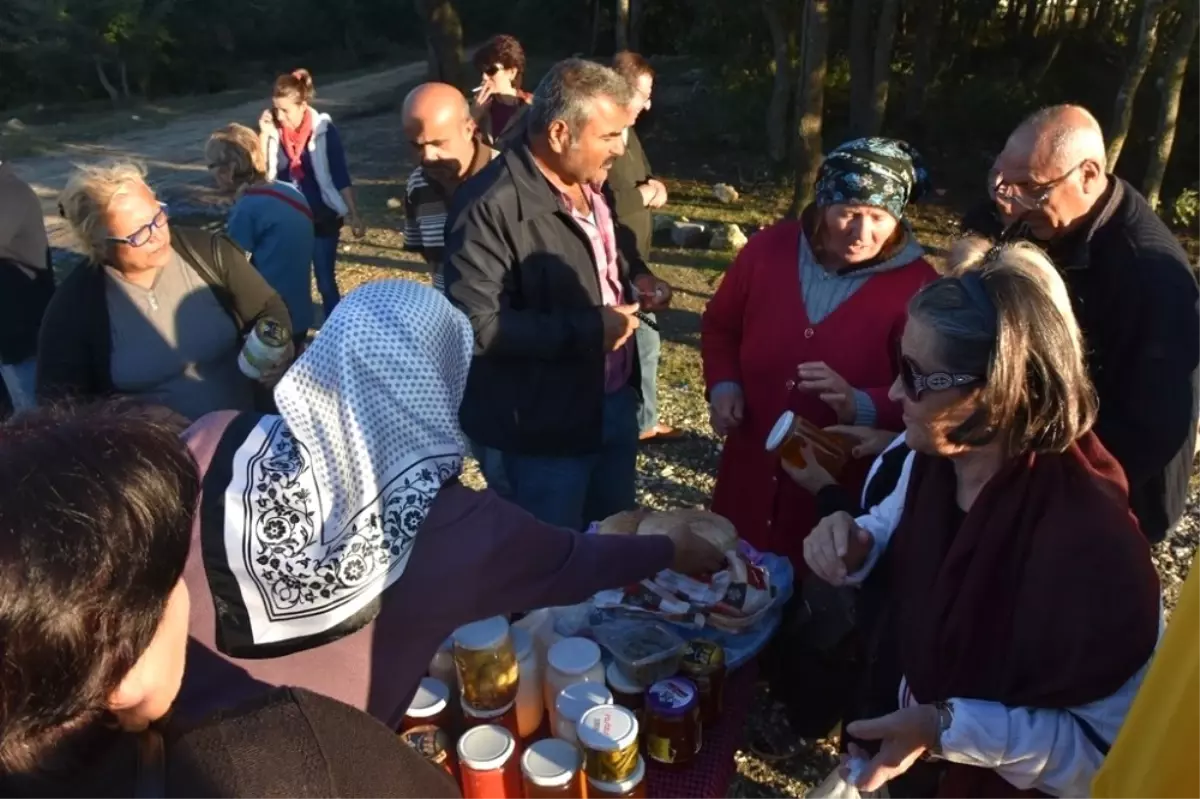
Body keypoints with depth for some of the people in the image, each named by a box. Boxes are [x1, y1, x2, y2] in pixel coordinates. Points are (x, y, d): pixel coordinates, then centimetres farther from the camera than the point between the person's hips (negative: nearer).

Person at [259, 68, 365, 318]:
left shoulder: (323, 129, -12)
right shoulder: (273, 130, -2)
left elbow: (341, 176, -9)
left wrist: (354, 216, -10)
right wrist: (264, 135, -14)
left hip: (323, 218, -3)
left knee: (326, 281, 2)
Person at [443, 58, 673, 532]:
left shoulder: (591, 185, 5)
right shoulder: (491, 207, -23)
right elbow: (474, 325, -28)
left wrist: (636, 276, 0)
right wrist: (588, 329, -27)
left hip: (615, 402, 8)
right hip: (545, 426, -8)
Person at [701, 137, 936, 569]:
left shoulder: (918, 286, -12)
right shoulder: (769, 247, -2)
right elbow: (720, 327, 12)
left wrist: (859, 406, -28)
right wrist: (723, 384, -5)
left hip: (844, 497, -3)